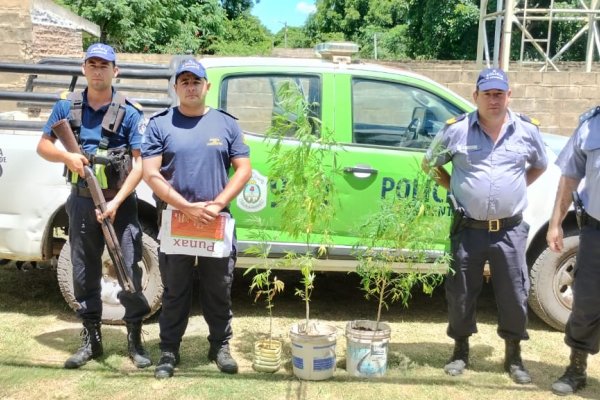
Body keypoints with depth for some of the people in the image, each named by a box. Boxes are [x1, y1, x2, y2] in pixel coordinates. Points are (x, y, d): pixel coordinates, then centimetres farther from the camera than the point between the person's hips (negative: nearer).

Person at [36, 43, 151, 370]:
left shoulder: (129, 112, -6)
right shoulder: (67, 107, 4)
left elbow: (140, 163, -9)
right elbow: (43, 146, 10)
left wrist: (116, 202, -19)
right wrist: (67, 156, -13)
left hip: (120, 202, -3)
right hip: (82, 201, 3)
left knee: (129, 272, -3)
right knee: (84, 273, 11)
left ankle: (135, 340, 12)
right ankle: (91, 339, 25)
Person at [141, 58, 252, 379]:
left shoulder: (226, 123, 7)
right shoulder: (160, 124, 2)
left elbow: (243, 169, 4)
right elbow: (151, 175, -5)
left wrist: (218, 204, -10)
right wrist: (188, 208, -14)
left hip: (217, 221, 1)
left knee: (219, 290, 10)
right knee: (174, 291, 8)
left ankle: (220, 347, 24)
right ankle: (169, 351, 20)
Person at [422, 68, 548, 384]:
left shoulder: (527, 130, 1)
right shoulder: (456, 130, -4)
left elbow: (539, 166, 20)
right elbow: (429, 164, 10)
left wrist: (516, 189, 8)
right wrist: (454, 189, 3)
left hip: (510, 230, 1)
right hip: (468, 229, -1)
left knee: (514, 295, 7)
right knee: (461, 294, 9)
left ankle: (513, 357, 26)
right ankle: (460, 351, 28)